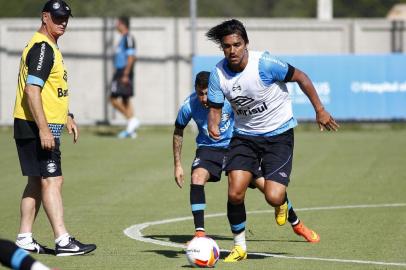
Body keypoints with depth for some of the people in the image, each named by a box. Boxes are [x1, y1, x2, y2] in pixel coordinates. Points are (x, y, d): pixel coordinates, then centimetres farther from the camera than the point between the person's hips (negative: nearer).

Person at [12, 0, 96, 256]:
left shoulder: (51, 48, 18)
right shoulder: (42, 48, -15)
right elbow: (32, 91, -23)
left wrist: (68, 117, 27)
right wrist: (44, 130, -26)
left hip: (46, 127, 11)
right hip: (38, 128, -11)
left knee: (37, 182, 13)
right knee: (52, 180, -12)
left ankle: (25, 238, 17)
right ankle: (63, 241, -15)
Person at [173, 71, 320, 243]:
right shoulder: (189, 106, -19)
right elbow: (178, 132, 0)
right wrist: (177, 165, 1)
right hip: (208, 148, 1)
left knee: (265, 184, -6)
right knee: (197, 177, -29)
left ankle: (297, 224, 16)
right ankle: (199, 233, -22)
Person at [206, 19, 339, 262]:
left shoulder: (264, 64, -22)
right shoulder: (218, 73, -9)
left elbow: (301, 77, -9)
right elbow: (215, 107, 2)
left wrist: (320, 110, -7)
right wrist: (213, 125, -22)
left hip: (278, 134, -4)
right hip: (244, 135, 4)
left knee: (273, 197, -16)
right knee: (235, 193, -13)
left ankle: (282, 202, 26)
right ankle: (240, 247, 9)